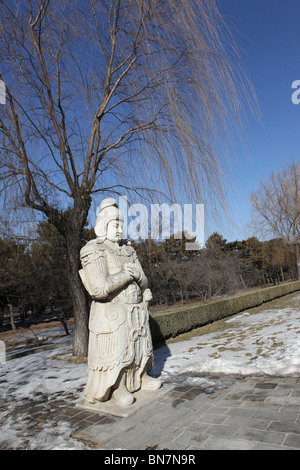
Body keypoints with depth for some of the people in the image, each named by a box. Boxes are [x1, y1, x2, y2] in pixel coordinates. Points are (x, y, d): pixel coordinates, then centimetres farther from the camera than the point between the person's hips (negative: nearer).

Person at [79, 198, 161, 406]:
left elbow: (143, 282, 6)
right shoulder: (93, 251, -15)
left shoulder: (129, 252, 9)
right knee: (114, 352, 0)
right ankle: (117, 387, 20)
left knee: (140, 346, 17)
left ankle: (141, 378, 36)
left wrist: (137, 274, -18)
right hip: (112, 314, -7)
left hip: (136, 312, 7)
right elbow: (100, 288, -26)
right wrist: (126, 274, -14)